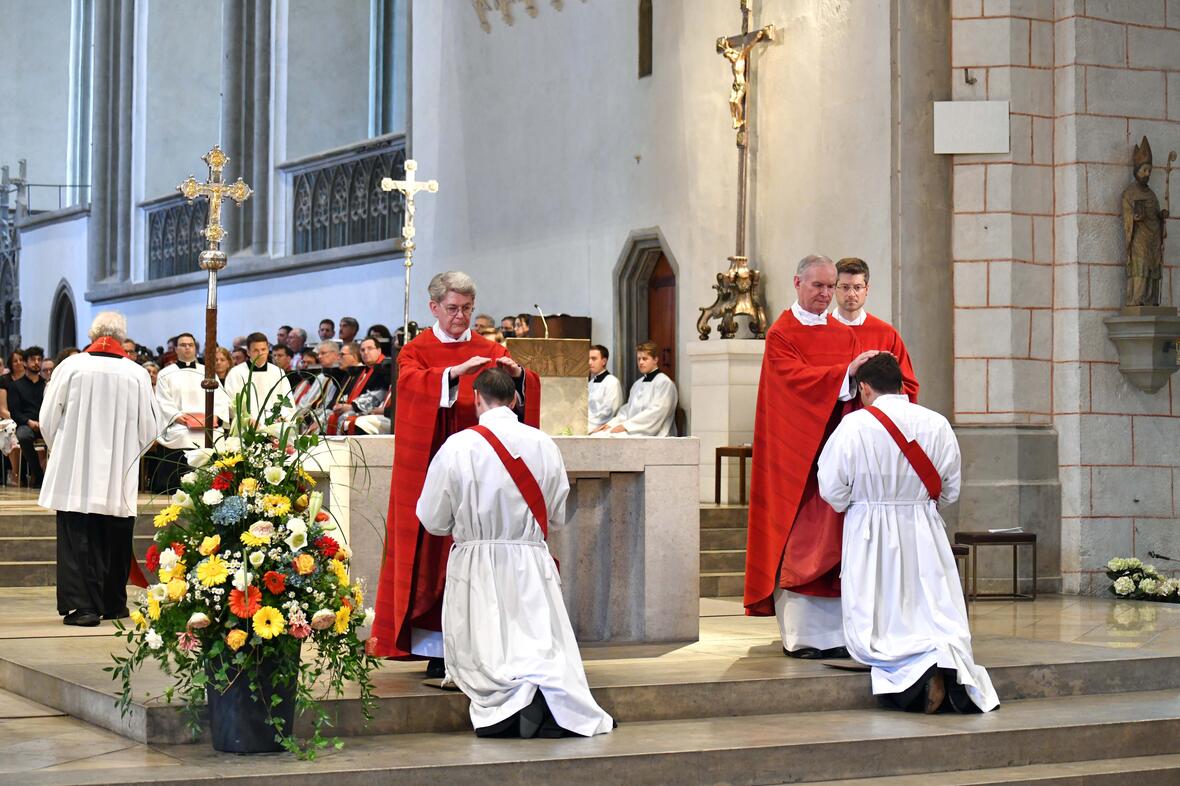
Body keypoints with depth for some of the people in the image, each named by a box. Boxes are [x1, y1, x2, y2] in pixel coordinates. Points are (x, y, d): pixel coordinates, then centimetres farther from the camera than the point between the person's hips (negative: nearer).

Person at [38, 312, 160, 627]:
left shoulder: (71, 366, -6)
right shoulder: (137, 374, -4)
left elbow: (48, 419, 0)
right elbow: (150, 428, 2)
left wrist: (59, 450, 19)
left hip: (75, 472, -1)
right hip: (120, 478, 2)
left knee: (78, 539, 1)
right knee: (115, 540, 13)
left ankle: (82, 604, -7)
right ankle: (113, 603, 20)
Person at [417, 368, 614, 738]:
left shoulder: (458, 446, -9)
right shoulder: (544, 444, 0)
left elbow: (432, 520, -1)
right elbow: (558, 516, 11)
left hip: (477, 568, -2)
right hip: (532, 565, 2)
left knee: (483, 657, 2)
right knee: (546, 649, 3)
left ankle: (515, 696, -28)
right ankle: (556, 692, -29)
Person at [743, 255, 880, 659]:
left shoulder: (845, 335, 16)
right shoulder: (780, 334, 1)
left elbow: (855, 386, 5)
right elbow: (797, 378, -14)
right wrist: (846, 372, -24)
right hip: (795, 451, -4)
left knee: (833, 541, 1)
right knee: (796, 543, -5)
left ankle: (834, 632, 3)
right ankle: (800, 635, -3)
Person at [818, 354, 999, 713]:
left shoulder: (854, 425, -10)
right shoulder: (937, 424, 1)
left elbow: (833, 490, -6)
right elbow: (951, 491, 8)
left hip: (871, 538, -3)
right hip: (925, 536, 3)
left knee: (874, 630, 1)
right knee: (941, 619, 7)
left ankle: (919, 669, -28)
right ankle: (950, 658, -26)